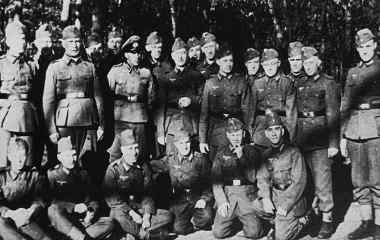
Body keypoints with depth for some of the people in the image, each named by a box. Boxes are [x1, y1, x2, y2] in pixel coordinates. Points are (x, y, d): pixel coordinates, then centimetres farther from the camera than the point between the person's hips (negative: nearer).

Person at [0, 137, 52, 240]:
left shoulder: (35, 175, 14)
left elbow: (39, 200, 4)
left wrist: (30, 212, -20)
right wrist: (12, 213, -24)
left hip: (27, 218, 0)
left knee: (23, 222, -36)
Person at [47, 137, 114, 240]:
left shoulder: (83, 173, 16)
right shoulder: (52, 174, 6)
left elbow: (93, 199, 12)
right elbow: (51, 201, -8)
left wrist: (91, 211, -9)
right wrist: (73, 207, -19)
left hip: (82, 220, 3)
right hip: (62, 221, -3)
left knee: (109, 223, -20)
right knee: (53, 210, -36)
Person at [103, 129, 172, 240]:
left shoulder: (143, 167, 5)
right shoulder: (113, 168, -8)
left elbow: (147, 193, 4)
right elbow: (110, 197, -12)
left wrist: (147, 215, -12)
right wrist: (131, 212, -20)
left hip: (140, 208, 5)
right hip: (121, 209, -4)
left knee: (167, 216, -15)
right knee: (119, 217, -40)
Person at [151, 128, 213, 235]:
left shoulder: (200, 159, -1)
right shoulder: (170, 159, 4)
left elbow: (207, 182, 2)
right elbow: (153, 165, 13)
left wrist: (204, 198, -9)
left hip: (198, 198, -1)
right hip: (180, 200, 1)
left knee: (206, 218, -26)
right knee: (179, 228, -16)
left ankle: (195, 221, 10)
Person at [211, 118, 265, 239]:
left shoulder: (252, 151, 6)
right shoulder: (221, 153, 9)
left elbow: (252, 178, -2)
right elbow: (216, 180, 5)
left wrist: (242, 158, -12)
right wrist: (221, 201, -7)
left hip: (248, 194, -1)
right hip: (227, 194, 1)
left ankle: (244, 219, 18)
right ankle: (233, 220, 21)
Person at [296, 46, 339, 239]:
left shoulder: (327, 82, 0)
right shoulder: (299, 84, 14)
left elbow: (333, 114, -5)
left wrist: (333, 143, -10)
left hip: (320, 135, -5)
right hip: (302, 135, 5)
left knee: (322, 178, -5)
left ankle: (327, 219, 3)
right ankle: (314, 209, 24)